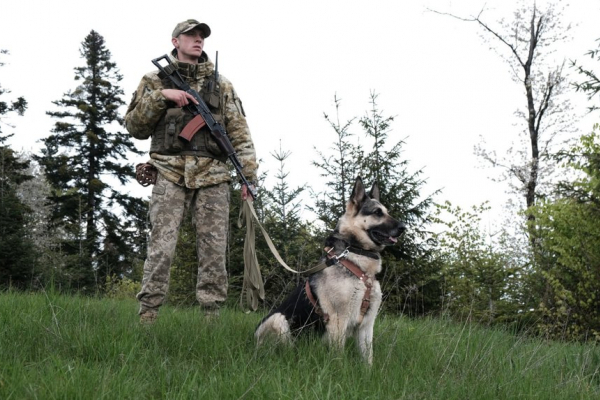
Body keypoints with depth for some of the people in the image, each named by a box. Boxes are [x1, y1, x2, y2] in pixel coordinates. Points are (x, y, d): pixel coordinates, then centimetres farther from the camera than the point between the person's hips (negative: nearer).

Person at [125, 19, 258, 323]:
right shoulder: (155, 81, 14)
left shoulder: (221, 85, 19)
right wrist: (159, 96, -5)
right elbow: (135, 127, 9)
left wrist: (248, 174, 4)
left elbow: (239, 132, 14)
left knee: (214, 249, -2)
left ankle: (211, 315, 2)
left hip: (213, 175, 2)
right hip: (170, 174, -2)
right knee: (161, 247, -11)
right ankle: (147, 316, -9)